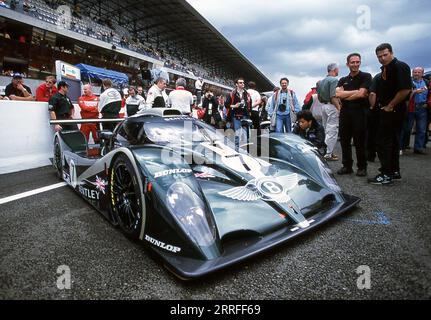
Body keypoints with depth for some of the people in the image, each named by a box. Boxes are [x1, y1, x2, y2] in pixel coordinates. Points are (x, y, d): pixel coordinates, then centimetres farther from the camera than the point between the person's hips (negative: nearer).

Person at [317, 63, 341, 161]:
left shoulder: (321, 81, 13)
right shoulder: (334, 80, -12)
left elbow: (318, 97, 16)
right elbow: (333, 97, -20)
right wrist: (339, 108, -17)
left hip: (324, 106, 9)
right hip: (332, 106, -9)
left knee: (326, 130, 15)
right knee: (332, 131, -5)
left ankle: (327, 151, 21)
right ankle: (329, 154, -3)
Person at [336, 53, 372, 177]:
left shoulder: (366, 76, 4)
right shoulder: (343, 80, 16)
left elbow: (361, 94, -11)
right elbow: (338, 94, -3)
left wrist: (345, 96, -2)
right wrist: (356, 92, -8)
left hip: (360, 112, -4)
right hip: (345, 113, 4)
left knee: (360, 141, -1)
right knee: (344, 140, 6)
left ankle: (362, 167, 10)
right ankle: (347, 166, 16)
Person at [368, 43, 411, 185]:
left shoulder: (400, 67, -13)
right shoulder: (385, 69, 15)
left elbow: (405, 89, -22)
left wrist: (390, 106, -16)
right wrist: (383, 106, 12)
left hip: (393, 111, -10)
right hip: (388, 110, 10)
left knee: (383, 141, -9)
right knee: (392, 141, 14)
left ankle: (387, 175, -4)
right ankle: (395, 171, 24)